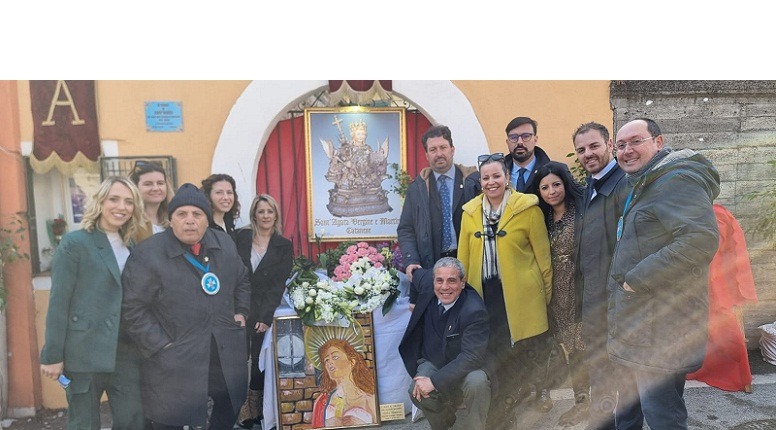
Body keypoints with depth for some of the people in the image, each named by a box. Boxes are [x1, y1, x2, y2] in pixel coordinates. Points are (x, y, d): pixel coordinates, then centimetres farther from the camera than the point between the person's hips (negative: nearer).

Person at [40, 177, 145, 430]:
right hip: (86, 353, -5)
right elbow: (58, 302, -9)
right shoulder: (74, 243, -7)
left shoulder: (132, 246, 10)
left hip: (126, 352, 5)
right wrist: (53, 355, -10)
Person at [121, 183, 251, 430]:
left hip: (225, 354, 5)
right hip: (174, 361, -4)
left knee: (230, 406, 21)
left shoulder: (224, 243, 2)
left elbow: (242, 280, 18)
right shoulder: (148, 254, -15)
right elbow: (133, 309, -13)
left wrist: (241, 312, 8)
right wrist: (161, 346, -15)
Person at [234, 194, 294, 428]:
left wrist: (266, 317, -12)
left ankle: (257, 409, 21)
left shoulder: (284, 246, 1)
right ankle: (241, 409, 10)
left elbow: (279, 285, -3)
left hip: (265, 311, 0)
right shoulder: (241, 237, 3)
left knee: (260, 362, 3)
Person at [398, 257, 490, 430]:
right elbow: (419, 272, 13)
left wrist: (435, 381, -36)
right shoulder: (428, 283, -14)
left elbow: (472, 357, -34)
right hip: (432, 362, 4)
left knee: (477, 382, -36)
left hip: (463, 367, -4)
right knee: (417, 392, -26)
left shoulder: (474, 311, -30)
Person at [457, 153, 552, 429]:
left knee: (526, 353, 3)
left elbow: (542, 254, -2)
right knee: (494, 354, 10)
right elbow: (463, 257, 10)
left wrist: (546, 292, 0)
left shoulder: (528, 209, -4)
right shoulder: (470, 212, 7)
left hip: (521, 296, -3)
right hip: (485, 294, 4)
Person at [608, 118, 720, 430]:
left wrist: (637, 279, -24)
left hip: (659, 331, -10)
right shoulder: (641, 186, 17)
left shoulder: (676, 179, -15)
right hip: (635, 330, 10)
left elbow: (701, 239, -30)